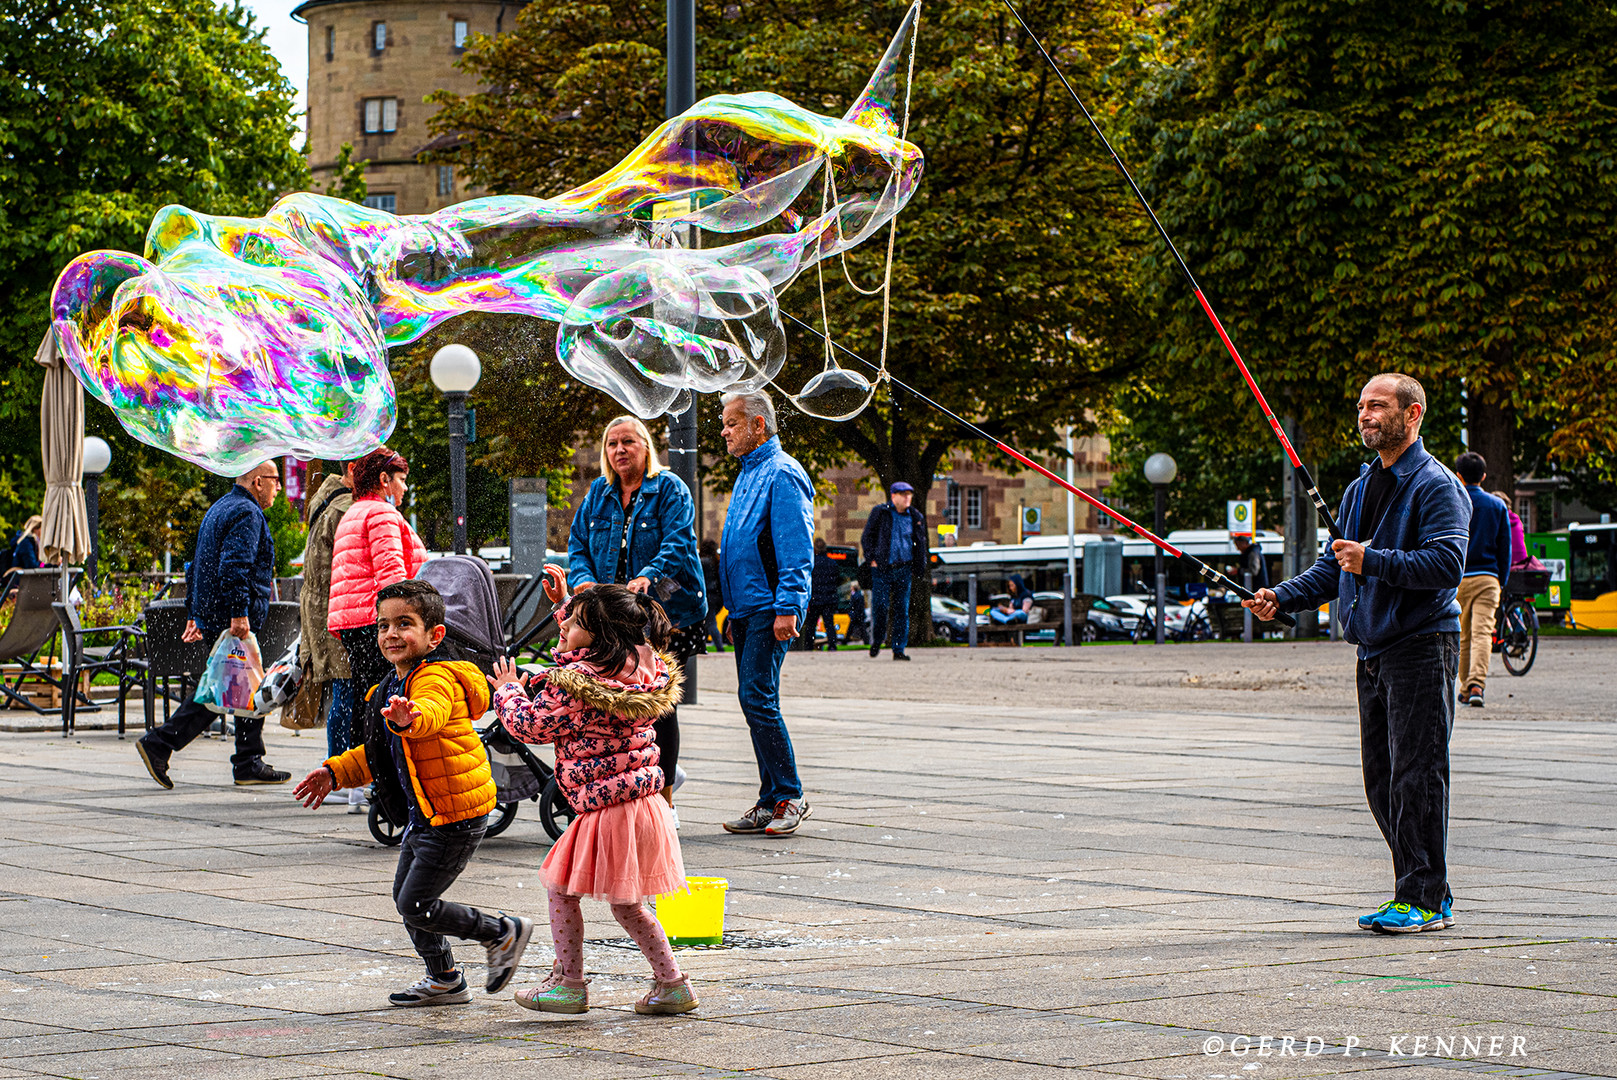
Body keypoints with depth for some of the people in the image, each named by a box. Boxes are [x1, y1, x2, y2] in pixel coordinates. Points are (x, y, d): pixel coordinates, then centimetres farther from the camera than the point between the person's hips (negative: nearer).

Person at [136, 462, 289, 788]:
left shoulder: (219, 509, 21)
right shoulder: (247, 514, -11)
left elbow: (196, 565, 24)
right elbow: (235, 566, -24)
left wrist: (194, 614, 26)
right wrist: (238, 612, -28)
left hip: (211, 615, 10)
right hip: (234, 622, -10)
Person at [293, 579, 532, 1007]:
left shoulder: (436, 678, -20)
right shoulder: (395, 685, 12)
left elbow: (431, 714, -45)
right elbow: (377, 753, 25)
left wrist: (409, 718, -67)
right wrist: (335, 772, 18)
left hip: (455, 816, -10)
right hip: (424, 814, 10)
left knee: (416, 906, -7)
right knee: (404, 896, 18)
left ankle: (504, 932, 11)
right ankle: (444, 980, 33)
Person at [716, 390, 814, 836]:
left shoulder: (782, 475, -10)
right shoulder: (748, 474, 20)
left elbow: (795, 548, -17)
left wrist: (787, 607, -23)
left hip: (769, 610, -10)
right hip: (747, 609, 10)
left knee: (757, 698, -14)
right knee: (754, 701, 8)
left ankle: (789, 797, -7)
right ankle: (771, 801, 11)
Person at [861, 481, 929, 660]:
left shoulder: (915, 517, 8)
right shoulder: (880, 513, 0)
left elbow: (920, 544, 16)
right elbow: (867, 537, 4)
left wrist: (918, 569, 11)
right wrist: (871, 559, -6)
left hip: (903, 569, 2)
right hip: (881, 568, -2)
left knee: (902, 610, 0)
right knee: (879, 606, -8)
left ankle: (899, 650, 4)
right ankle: (876, 641, 17)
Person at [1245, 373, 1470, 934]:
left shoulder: (1435, 486, -8)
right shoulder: (1360, 489, 18)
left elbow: (1447, 565, -19)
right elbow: (1334, 565, 22)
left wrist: (1374, 561, -23)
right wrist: (1282, 597, 7)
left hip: (1421, 647, -9)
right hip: (1374, 651, 9)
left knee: (1415, 775, -9)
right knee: (1382, 780, 9)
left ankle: (1424, 899, -6)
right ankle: (1424, 890, 17)